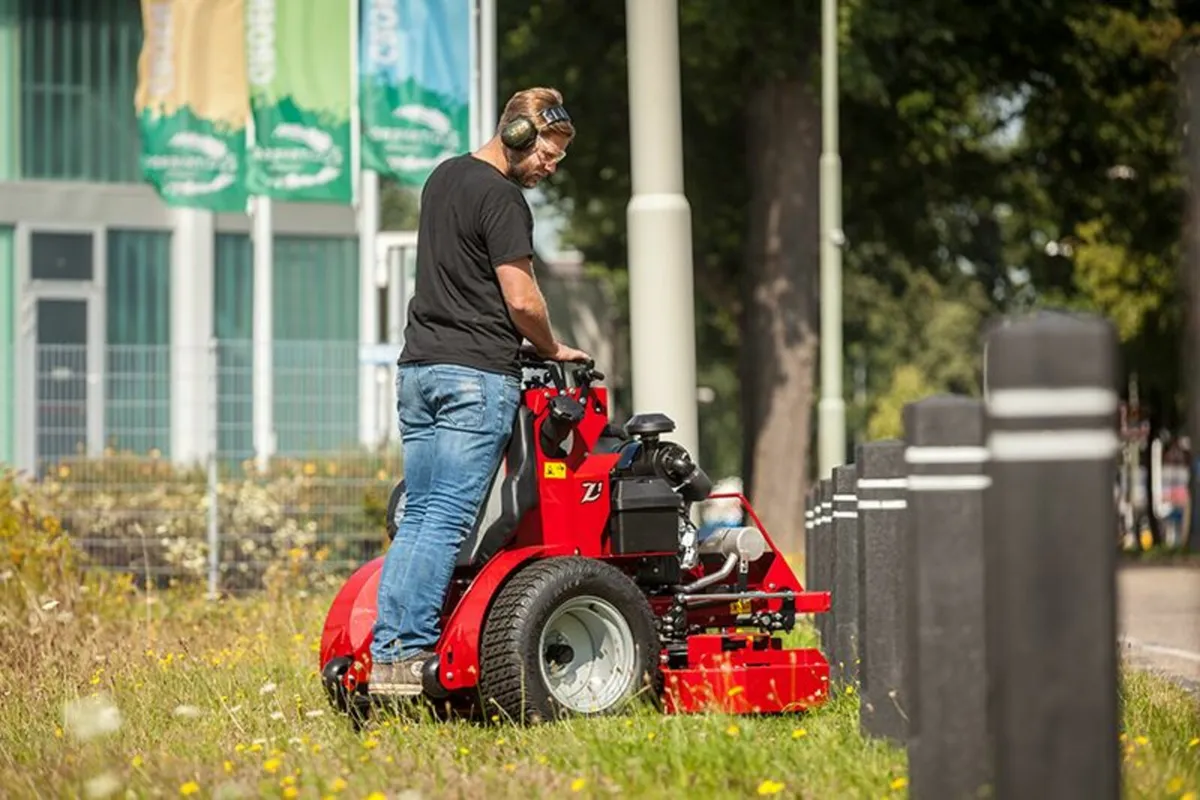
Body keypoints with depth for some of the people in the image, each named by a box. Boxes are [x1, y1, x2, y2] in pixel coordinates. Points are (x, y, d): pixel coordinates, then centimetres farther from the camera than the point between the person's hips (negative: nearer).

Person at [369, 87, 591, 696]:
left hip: (418, 366, 8)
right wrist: (552, 350, 5)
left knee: (418, 518, 8)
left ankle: (386, 654, 4)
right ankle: (411, 654, -12)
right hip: (477, 374, -8)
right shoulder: (501, 197, -10)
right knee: (448, 521, -9)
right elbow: (522, 301, -13)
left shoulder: (442, 177, 18)